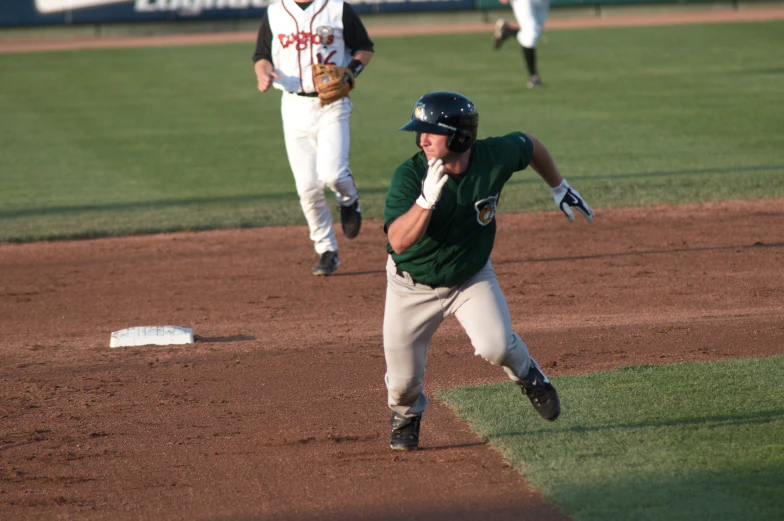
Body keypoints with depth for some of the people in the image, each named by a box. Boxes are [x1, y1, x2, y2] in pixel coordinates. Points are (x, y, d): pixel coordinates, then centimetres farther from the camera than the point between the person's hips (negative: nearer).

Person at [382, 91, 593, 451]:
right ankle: (406, 415, 40)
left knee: (495, 346, -23)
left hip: (472, 276, 1)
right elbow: (399, 242, -39)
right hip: (412, 285, -1)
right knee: (403, 378, 3)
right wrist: (428, 198, -51)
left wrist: (559, 188, 15)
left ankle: (529, 378, 13)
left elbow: (529, 145, 3)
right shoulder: (409, 175, -28)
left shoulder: (495, 157, -22)